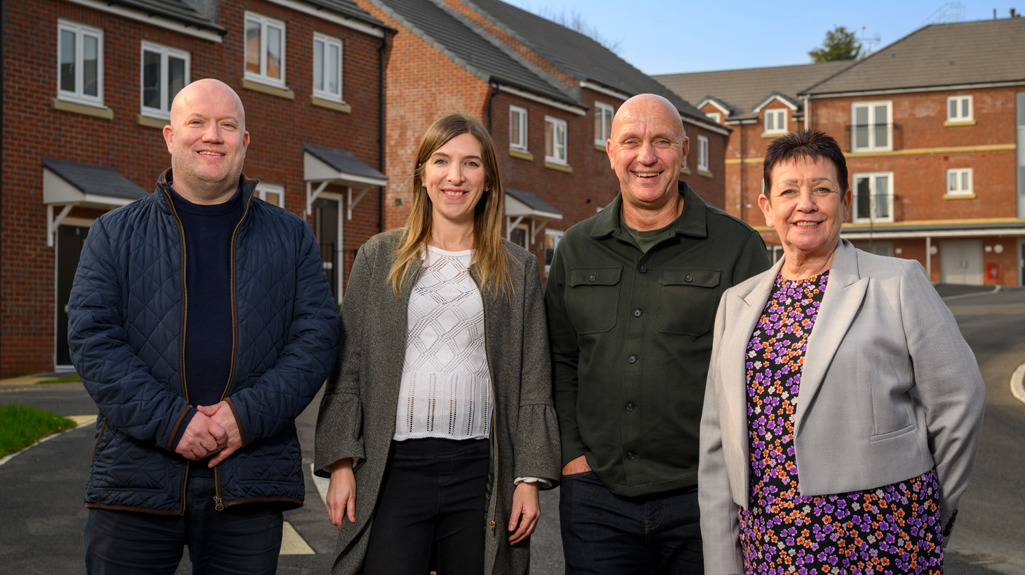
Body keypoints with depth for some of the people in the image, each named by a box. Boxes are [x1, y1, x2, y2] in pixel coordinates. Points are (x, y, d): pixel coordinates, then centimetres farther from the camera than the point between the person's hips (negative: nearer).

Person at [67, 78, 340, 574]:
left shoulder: (291, 237, 10)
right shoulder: (115, 234, 8)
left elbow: (318, 335, 2)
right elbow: (92, 339, -2)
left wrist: (248, 414, -13)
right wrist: (170, 421, -14)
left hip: (250, 481, 1)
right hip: (136, 476, 0)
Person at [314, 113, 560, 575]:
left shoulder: (518, 269, 9)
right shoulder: (378, 258, 9)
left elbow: (533, 383, 7)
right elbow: (348, 369, 7)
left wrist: (529, 478, 0)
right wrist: (341, 464, -2)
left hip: (481, 470, 1)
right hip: (394, 468, 0)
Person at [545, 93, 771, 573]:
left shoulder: (737, 246, -1)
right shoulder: (576, 249, 10)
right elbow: (561, 361, 14)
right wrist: (571, 453, 4)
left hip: (704, 496, -2)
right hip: (597, 494, 3)